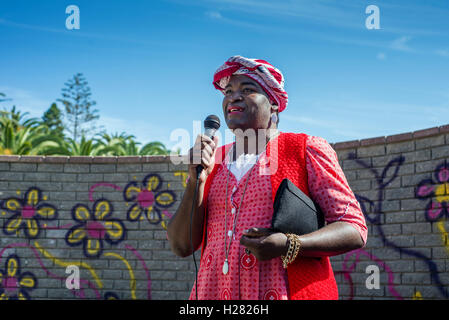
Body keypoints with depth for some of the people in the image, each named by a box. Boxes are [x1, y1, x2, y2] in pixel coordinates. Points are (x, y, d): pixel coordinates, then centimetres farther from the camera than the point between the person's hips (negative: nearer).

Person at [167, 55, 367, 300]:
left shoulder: (307, 151, 2)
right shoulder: (213, 162, 13)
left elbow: (355, 230, -3)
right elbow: (181, 246, 7)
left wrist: (288, 246, -18)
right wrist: (197, 180, -6)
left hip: (289, 292, -3)